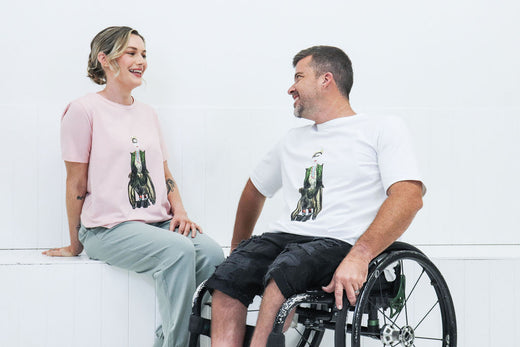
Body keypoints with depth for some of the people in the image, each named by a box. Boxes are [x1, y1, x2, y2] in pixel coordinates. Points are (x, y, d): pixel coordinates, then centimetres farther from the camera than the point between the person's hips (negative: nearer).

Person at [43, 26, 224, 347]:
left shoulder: (148, 113, 20)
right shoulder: (84, 110, -1)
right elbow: (77, 182, 0)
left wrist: (179, 211, 3)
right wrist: (75, 245, 3)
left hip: (159, 223, 6)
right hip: (108, 227, -6)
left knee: (212, 253, -23)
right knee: (179, 250, -32)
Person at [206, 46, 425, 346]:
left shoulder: (383, 128, 6)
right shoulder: (294, 140, 28)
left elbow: (409, 197, -9)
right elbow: (255, 189, 41)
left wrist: (358, 257, -23)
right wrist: (239, 249, 30)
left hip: (340, 243, -5)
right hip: (284, 237, 6)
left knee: (284, 271, -36)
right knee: (228, 276, -26)